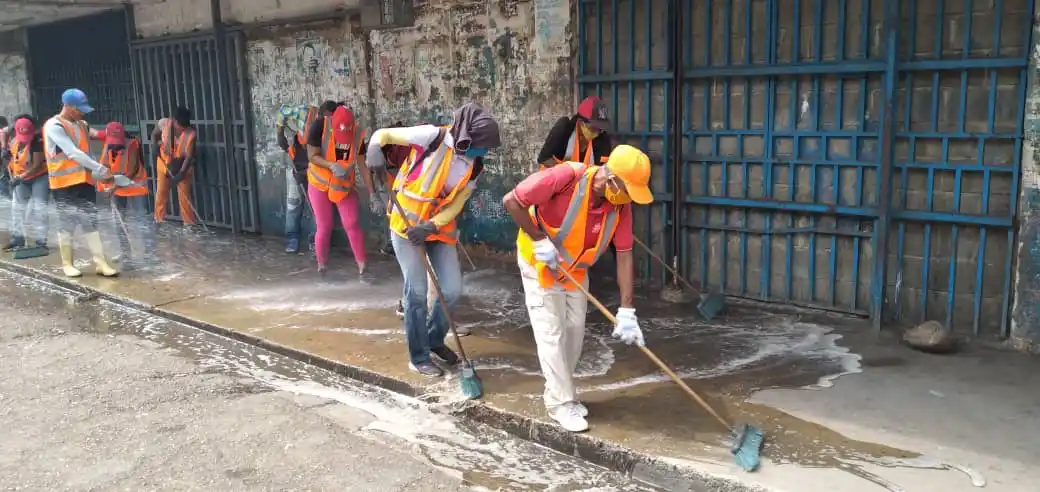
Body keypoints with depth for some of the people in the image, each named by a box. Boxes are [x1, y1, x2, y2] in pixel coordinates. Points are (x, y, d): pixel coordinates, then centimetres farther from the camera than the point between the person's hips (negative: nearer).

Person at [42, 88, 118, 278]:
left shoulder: (82, 125, 10)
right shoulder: (54, 126, -12)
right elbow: (73, 154, -20)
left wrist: (96, 174, 0)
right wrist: (101, 170, -23)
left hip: (84, 181, 6)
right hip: (64, 183, -6)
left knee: (90, 221, 4)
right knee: (67, 223, 4)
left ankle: (100, 262, 4)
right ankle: (67, 264, 16)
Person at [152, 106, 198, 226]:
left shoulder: (190, 133, -25)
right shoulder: (164, 123, -18)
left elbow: (189, 156, -25)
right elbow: (154, 134, 4)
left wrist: (180, 174, -33)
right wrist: (154, 146, -16)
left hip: (183, 167, -2)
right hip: (164, 163, 2)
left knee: (184, 195, -3)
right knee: (161, 192, 7)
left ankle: (190, 223, 5)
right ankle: (159, 220, 21)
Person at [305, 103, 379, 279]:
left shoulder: (358, 134, -15)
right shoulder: (319, 126, -21)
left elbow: (364, 165, -10)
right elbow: (312, 156, -20)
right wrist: (332, 165, -37)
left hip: (344, 186, 2)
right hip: (320, 185, -1)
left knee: (353, 224, -3)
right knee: (324, 226, 3)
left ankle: (362, 268, 2)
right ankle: (321, 264, 22)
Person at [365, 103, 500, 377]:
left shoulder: (474, 165, 0)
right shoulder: (434, 137, -16)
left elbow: (456, 205, -4)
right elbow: (383, 134, -11)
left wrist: (430, 226, -20)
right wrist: (375, 151, -33)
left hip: (440, 229, 5)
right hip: (406, 225, -5)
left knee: (453, 289, 4)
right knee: (417, 292, -2)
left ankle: (434, 339, 31)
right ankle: (418, 357, 13)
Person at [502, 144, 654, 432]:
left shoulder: (620, 205, -17)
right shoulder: (566, 177, -34)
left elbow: (624, 256, -15)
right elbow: (511, 201, -29)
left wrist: (626, 311, -18)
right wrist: (539, 240, -28)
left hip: (576, 269, 6)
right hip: (539, 264, -6)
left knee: (574, 331, 11)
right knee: (551, 334, -3)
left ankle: (559, 392, 29)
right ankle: (560, 403, 10)